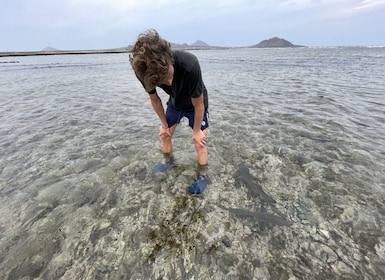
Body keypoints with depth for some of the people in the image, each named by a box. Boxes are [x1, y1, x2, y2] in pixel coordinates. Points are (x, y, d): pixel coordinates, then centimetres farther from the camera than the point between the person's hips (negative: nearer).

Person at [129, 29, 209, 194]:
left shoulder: (189, 66, -43)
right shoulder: (144, 72, -29)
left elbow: (198, 105, -28)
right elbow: (154, 99, -9)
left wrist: (196, 131, -15)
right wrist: (164, 124, 0)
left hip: (196, 104, -4)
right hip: (175, 103, 4)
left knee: (199, 143, -5)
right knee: (164, 135, 12)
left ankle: (202, 176, 19)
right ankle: (168, 161, 40)